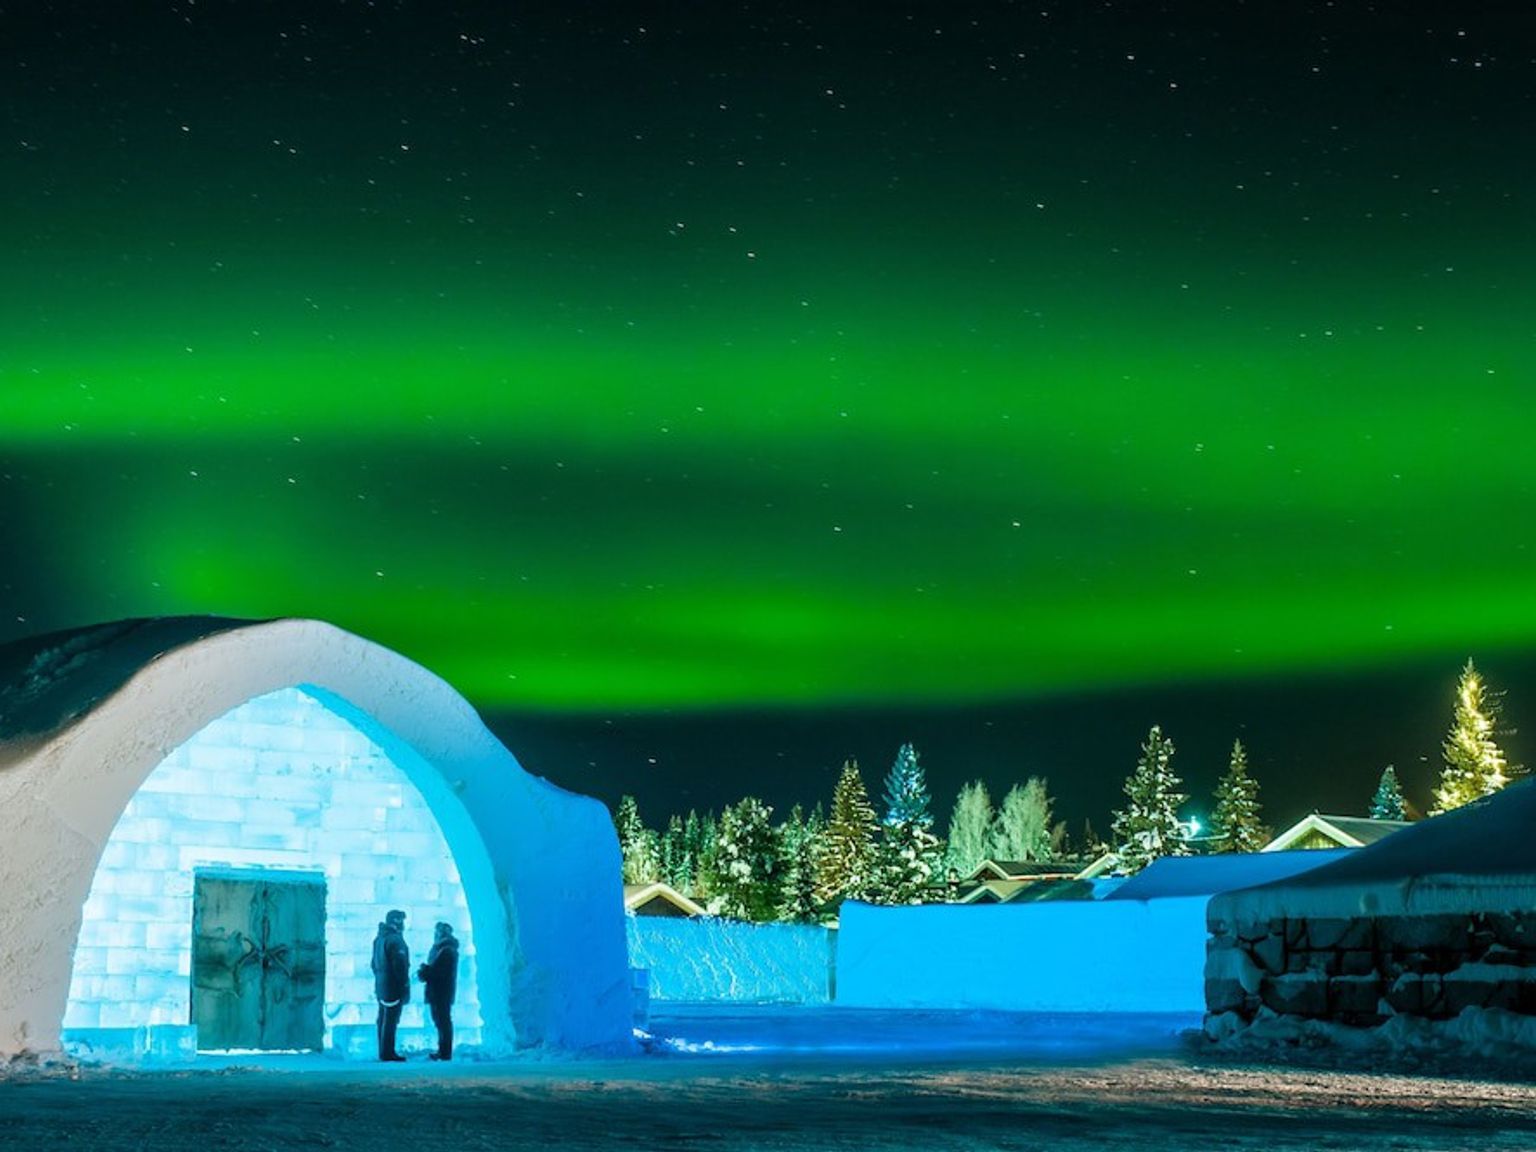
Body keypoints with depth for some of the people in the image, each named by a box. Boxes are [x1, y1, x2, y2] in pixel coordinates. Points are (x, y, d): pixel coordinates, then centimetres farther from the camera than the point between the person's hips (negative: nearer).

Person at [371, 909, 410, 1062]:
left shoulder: (379, 938, 13)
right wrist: (405, 987, -15)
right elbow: (400, 966, -20)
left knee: (383, 1020, 13)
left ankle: (384, 1051, 18)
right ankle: (388, 1053, -5)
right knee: (390, 1021, -6)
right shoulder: (396, 940, -17)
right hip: (394, 988, -9)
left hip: (381, 986, 9)